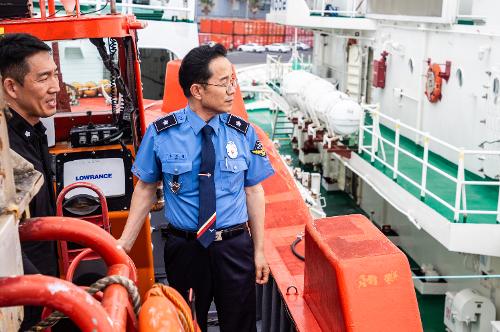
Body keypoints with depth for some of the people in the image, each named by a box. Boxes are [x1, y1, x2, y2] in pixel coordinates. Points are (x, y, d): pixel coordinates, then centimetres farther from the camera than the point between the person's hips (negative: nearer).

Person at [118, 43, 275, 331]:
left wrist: (259, 251, 1)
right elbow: (146, 188, 0)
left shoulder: (243, 132, -5)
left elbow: (254, 191, -1)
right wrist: (125, 242, -3)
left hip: (235, 247, 1)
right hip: (184, 248, -1)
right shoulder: (161, 133, -9)